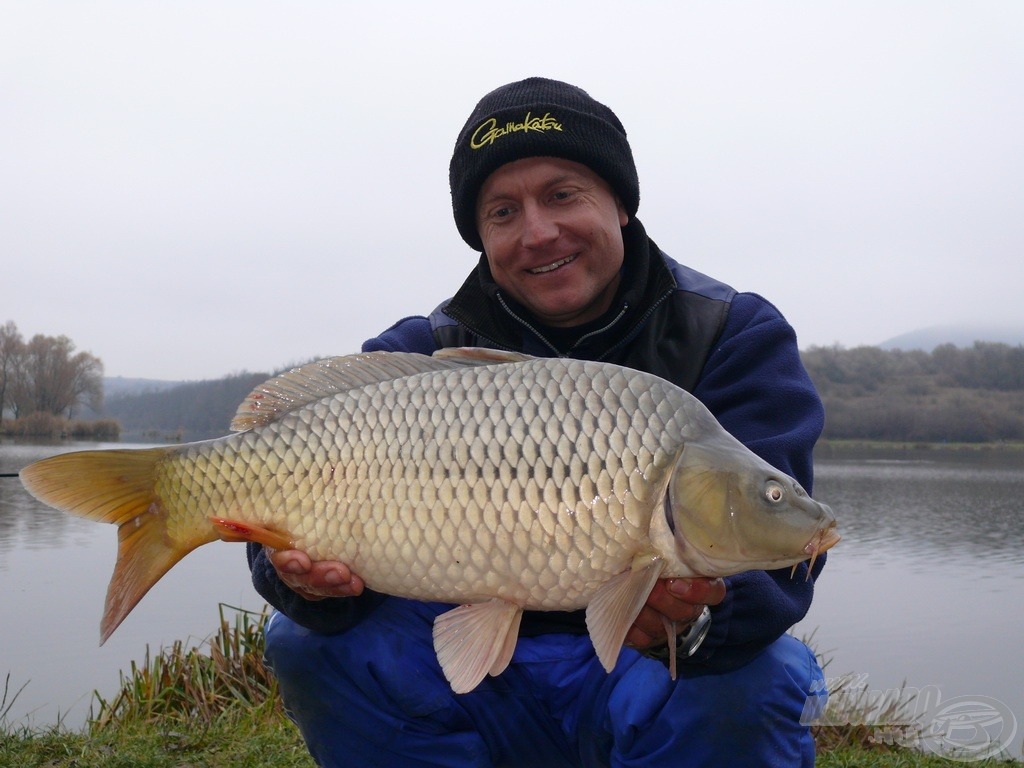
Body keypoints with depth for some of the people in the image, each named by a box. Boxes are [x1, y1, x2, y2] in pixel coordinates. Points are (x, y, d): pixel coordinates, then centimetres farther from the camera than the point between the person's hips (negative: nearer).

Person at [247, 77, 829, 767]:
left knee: (753, 685, -34)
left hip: (645, 675, -2)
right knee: (313, 641, -18)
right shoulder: (420, 356, -2)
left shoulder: (735, 338, -9)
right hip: (481, 673, 3)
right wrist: (302, 569, -37)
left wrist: (705, 606, -44)